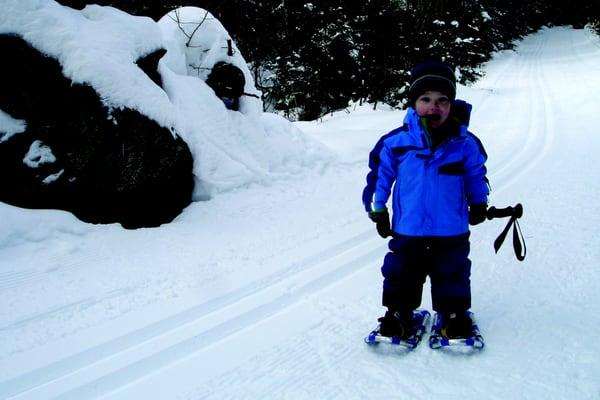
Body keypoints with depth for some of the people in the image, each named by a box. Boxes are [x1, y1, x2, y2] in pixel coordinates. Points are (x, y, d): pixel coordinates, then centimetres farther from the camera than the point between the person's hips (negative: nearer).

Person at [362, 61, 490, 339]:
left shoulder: (465, 143, -6)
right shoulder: (395, 141, -10)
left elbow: (476, 175, 11)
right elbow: (380, 174, 2)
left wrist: (479, 204, 13)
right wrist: (378, 210, 5)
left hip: (452, 232, 0)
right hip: (407, 230, 0)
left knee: (452, 274, 15)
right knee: (401, 274, 13)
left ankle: (454, 314, 35)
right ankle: (399, 314, 33)